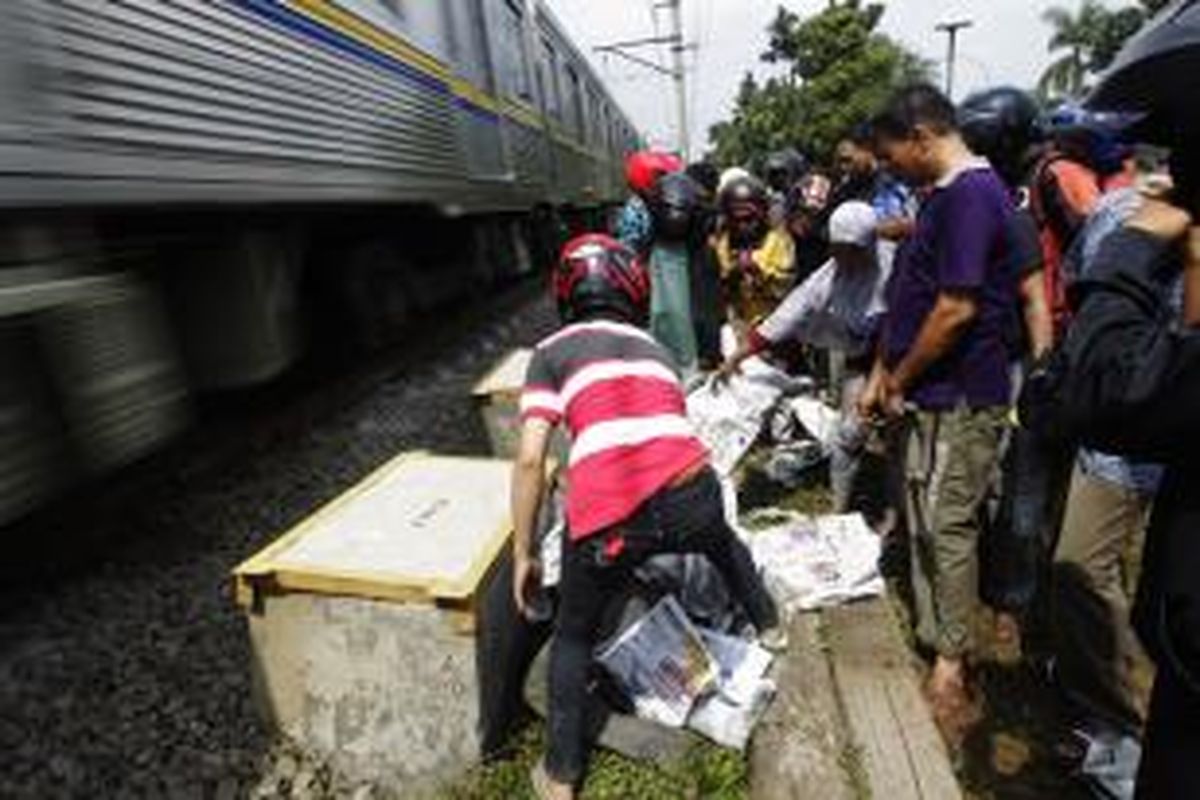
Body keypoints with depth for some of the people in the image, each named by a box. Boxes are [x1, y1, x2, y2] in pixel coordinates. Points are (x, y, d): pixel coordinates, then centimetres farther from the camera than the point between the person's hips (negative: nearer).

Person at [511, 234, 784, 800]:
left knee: (574, 636, 26)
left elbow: (531, 460, 2)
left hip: (609, 520, -3)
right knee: (721, 539, 41)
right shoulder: (655, 349, 24)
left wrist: (523, 555, 11)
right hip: (691, 496, 4)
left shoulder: (552, 352, 13)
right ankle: (769, 626, 63)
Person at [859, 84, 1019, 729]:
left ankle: (950, 659, 20)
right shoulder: (944, 195, 15)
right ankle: (931, 638, 34)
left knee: (947, 529, 2)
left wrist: (898, 381, -11)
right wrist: (881, 376, 13)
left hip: (960, 400, -10)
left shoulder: (970, 193, -17)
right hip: (929, 396, 10)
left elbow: (956, 309, -23)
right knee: (925, 524, 18)